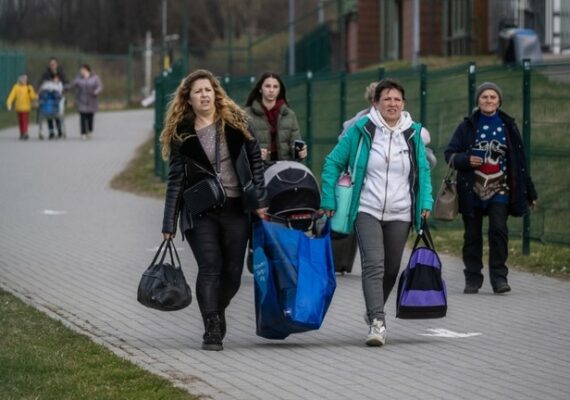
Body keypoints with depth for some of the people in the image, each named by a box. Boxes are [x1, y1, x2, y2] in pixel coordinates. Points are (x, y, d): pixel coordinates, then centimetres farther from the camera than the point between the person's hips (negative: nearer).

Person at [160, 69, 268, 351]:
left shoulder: (235, 122, 5)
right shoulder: (181, 133, 2)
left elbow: (255, 159, 8)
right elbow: (176, 179, 2)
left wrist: (260, 200, 0)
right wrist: (169, 223, -1)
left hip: (236, 209, 2)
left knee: (233, 272, 4)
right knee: (210, 267, -14)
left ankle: (216, 313, 32)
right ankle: (212, 331, -10)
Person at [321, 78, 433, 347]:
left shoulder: (413, 133, 6)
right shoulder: (361, 130, -3)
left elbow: (423, 171, 16)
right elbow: (333, 163, 2)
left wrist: (426, 203, 3)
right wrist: (328, 202, -2)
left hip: (400, 215, 3)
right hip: (367, 211, -3)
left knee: (391, 269, 12)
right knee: (373, 265, -18)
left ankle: (374, 312, 36)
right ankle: (377, 322, -25)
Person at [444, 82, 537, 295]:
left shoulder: (508, 126, 7)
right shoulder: (468, 126, 4)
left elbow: (519, 161, 11)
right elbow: (450, 154, 6)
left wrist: (529, 193, 12)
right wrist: (466, 160, -16)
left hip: (499, 189, 0)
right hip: (472, 189, 1)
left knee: (498, 229, -16)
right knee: (472, 235, 4)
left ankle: (499, 277, -10)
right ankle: (472, 279, 14)